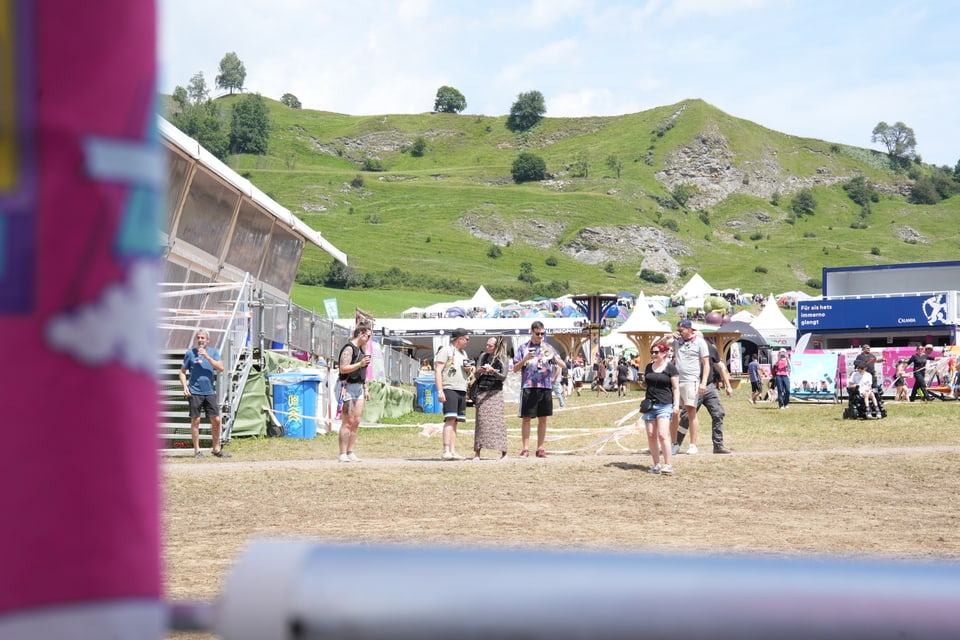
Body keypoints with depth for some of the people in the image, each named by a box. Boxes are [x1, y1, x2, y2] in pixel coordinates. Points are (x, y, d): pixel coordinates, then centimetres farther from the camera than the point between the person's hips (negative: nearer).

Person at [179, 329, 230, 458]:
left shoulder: (214, 352, 7)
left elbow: (220, 368, -6)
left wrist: (207, 356, -13)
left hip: (210, 392, 2)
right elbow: (182, 372, 8)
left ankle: (216, 448, 14)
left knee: (216, 420, 1)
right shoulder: (190, 353, 3)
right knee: (195, 420, 0)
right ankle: (197, 450, 7)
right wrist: (185, 386, -6)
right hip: (195, 392, -2)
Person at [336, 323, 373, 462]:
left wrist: (366, 388, 23)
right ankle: (342, 454, -7)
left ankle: (350, 452, 9)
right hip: (348, 387, -9)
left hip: (359, 387, 9)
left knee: (356, 422, 5)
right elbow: (343, 368, -18)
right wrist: (360, 364, -24)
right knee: (348, 422, -9)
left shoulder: (361, 349, 18)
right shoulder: (349, 348, -10)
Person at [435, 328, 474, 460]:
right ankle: (446, 451, -21)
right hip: (449, 389, -8)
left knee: (455, 422, 5)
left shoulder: (463, 353, 23)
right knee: (450, 419, -16)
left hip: (462, 390, 8)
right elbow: (438, 371, -9)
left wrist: (469, 370, 7)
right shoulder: (446, 351, -2)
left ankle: (453, 451, 4)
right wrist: (439, 391, -18)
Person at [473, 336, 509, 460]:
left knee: (497, 420, -6)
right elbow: (476, 375, 8)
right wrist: (479, 371, -14)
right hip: (482, 391, 2)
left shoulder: (503, 359, 1)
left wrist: (493, 371, -20)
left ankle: (503, 451, -3)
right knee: (480, 420, -3)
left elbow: (503, 377, -5)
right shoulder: (483, 356, 8)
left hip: (495, 392, -2)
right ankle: (477, 451, -4)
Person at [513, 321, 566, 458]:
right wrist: (525, 359, -13)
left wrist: (552, 356, -12)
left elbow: (563, 365, 5)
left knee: (543, 418, 6)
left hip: (545, 386, 2)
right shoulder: (523, 348, 6)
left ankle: (540, 448, 12)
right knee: (526, 418, -3)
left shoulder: (548, 348, 10)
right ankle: (525, 448, 0)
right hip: (528, 387, -2)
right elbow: (515, 369, 4)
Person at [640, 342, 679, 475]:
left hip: (665, 405, -6)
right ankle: (656, 464, 11)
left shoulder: (670, 368, -2)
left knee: (662, 435, -16)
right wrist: (644, 383, 9)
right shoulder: (649, 367, 14)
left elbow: (676, 388, -3)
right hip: (649, 404, 6)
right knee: (651, 435, 3)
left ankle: (668, 465, -12)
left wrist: (676, 405, -10)